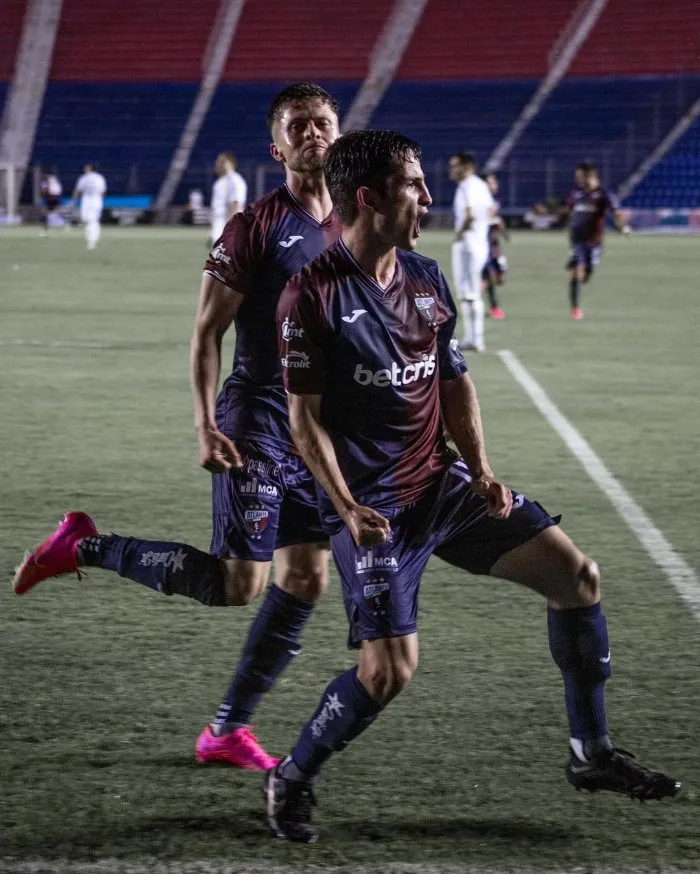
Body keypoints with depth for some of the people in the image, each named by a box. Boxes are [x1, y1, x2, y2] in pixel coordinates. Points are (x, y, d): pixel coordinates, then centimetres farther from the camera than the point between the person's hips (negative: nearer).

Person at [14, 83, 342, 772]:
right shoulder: (257, 226, -9)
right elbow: (206, 334, -8)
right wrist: (206, 426, -17)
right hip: (256, 426, -6)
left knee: (305, 581, 3)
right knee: (238, 582, -12)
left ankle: (227, 729, 12)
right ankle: (85, 547, 5)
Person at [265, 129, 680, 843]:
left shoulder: (426, 279, 7)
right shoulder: (312, 296, -14)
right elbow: (305, 416, -13)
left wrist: (479, 469, 3)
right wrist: (348, 508, -21)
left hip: (442, 482, 7)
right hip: (371, 506, -7)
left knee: (576, 574, 0)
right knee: (391, 665, -17)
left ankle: (591, 755, 13)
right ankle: (290, 781, 8)